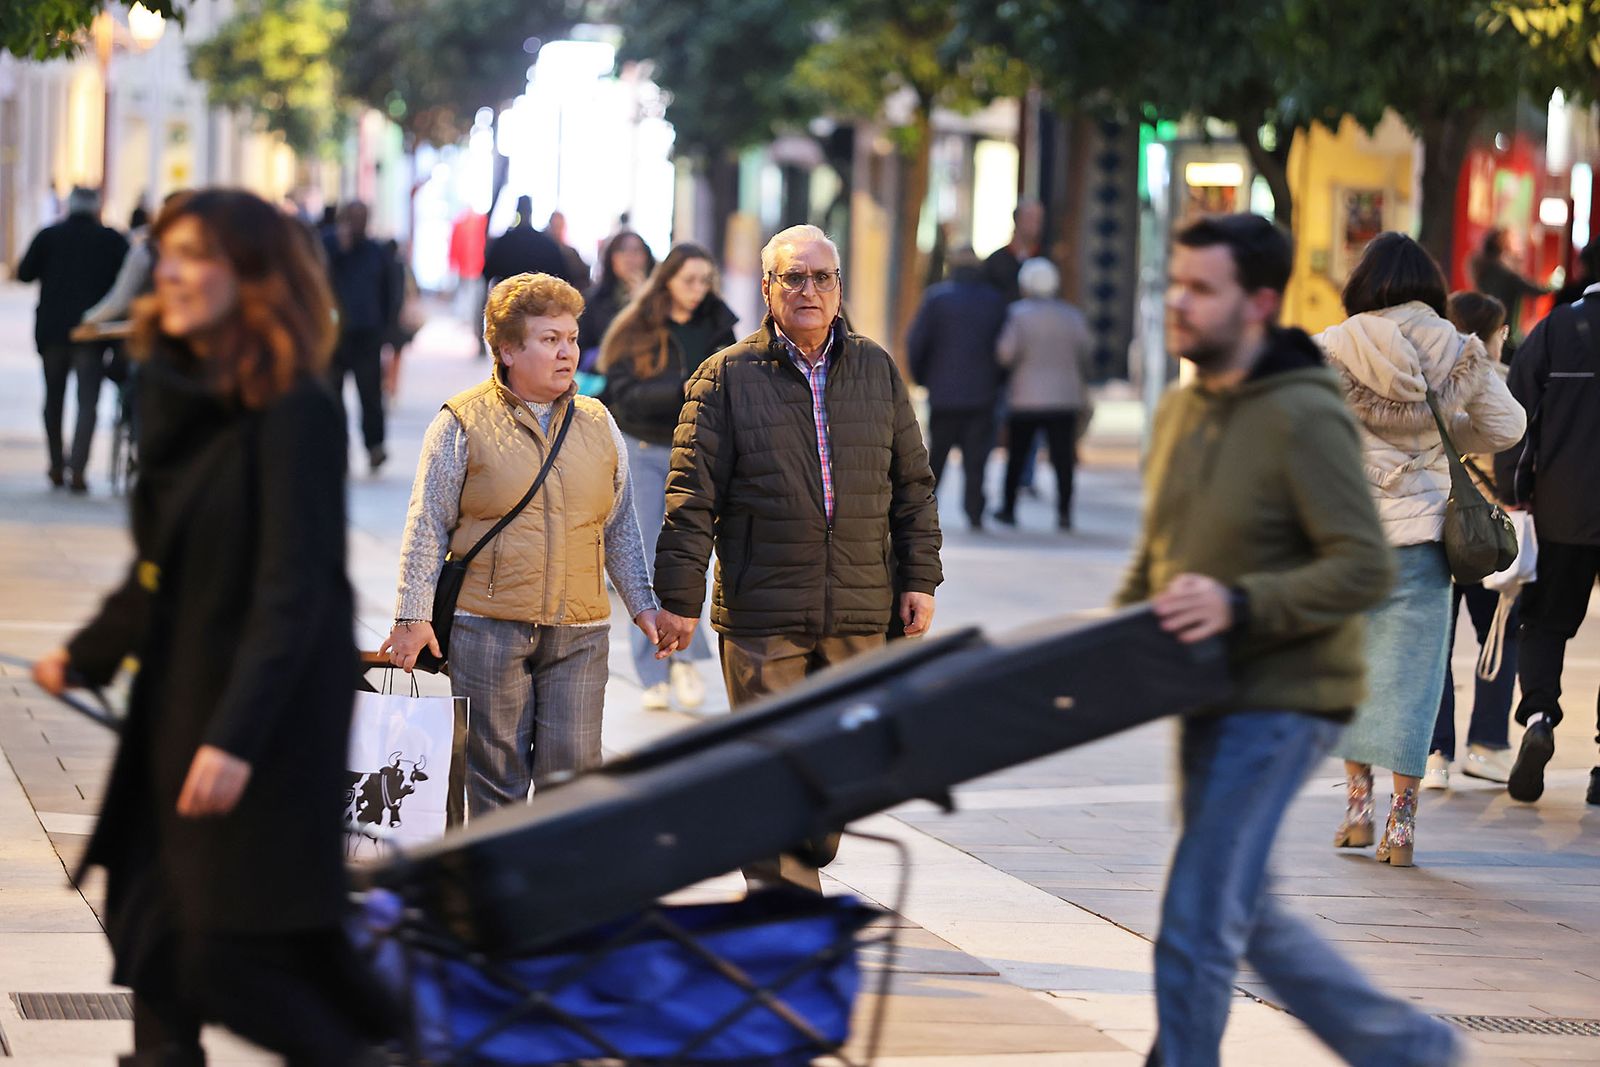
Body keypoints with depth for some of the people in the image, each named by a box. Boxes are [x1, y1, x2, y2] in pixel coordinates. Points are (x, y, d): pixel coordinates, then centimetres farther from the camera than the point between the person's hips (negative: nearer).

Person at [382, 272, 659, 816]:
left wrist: (642, 605, 13)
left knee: (573, 769, -1)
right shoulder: (463, 423, 0)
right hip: (487, 627, -3)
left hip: (579, 633, 3)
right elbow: (428, 526, 0)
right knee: (496, 775, 1)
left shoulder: (598, 425, 12)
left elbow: (619, 528, 19)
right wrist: (413, 616, -5)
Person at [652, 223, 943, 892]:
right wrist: (678, 598, -7)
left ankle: (792, 878, 23)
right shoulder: (727, 377, 1)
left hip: (857, 614, 3)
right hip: (760, 616, -3)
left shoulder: (877, 371, 12)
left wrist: (919, 578, 9)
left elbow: (912, 485, 16)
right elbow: (692, 494, -2)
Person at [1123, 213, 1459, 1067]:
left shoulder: (1304, 418, -17)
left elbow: (1364, 568, -21)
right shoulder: (1181, 410, 9)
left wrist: (1240, 604, -31)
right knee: (1245, 913, 17)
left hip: (1280, 700, -9)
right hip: (1214, 696, 9)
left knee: (1197, 923, -8)